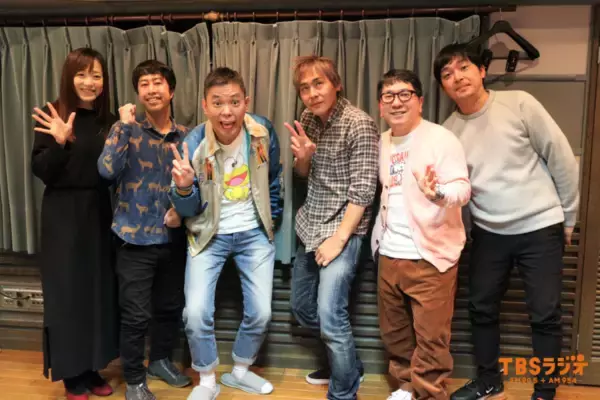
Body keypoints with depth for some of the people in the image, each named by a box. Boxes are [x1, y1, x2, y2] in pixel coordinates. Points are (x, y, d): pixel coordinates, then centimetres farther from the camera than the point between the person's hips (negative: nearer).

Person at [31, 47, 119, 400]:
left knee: (100, 289, 9)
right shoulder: (52, 116, -6)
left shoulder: (110, 121, 5)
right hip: (63, 215, -4)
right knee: (67, 292, 3)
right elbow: (40, 171, -10)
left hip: (100, 212, 4)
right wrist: (60, 142, -25)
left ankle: (92, 369, 26)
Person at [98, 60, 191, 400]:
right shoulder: (127, 129, -4)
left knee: (171, 306, 16)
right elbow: (107, 170, -21)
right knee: (136, 314, 1)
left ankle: (161, 361, 40)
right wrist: (125, 125, -22)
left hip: (173, 236, 4)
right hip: (136, 236, -3)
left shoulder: (185, 136, 4)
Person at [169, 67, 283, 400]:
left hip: (254, 234, 2)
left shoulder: (263, 131, -13)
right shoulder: (194, 145, -19)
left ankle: (240, 371, 31)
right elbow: (188, 211, -13)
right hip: (209, 235, -1)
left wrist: (273, 220, 13)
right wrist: (184, 188, -34)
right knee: (196, 313, -10)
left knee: (261, 313, 2)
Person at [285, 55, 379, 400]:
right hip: (310, 227, 8)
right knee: (302, 307, 17)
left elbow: (363, 189, -17)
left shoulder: (359, 124, -15)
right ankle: (345, 363, 37)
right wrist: (302, 156, -7)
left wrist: (338, 238, -19)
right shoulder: (308, 119, 7)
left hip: (342, 229, -8)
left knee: (329, 314, -13)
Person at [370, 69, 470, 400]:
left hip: (430, 256, -6)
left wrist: (437, 194, -41)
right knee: (393, 331, 18)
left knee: (431, 337, -1)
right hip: (389, 255, 7)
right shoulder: (382, 142, 10)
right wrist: (379, 236, 11)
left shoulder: (441, 138, -10)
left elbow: (463, 189, -20)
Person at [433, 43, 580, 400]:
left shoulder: (518, 103, -10)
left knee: (545, 314, 3)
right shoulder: (449, 130, 0)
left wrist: (568, 218, 0)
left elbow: (562, 158, -4)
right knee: (481, 308, 12)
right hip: (489, 233, 4)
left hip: (540, 228, -3)